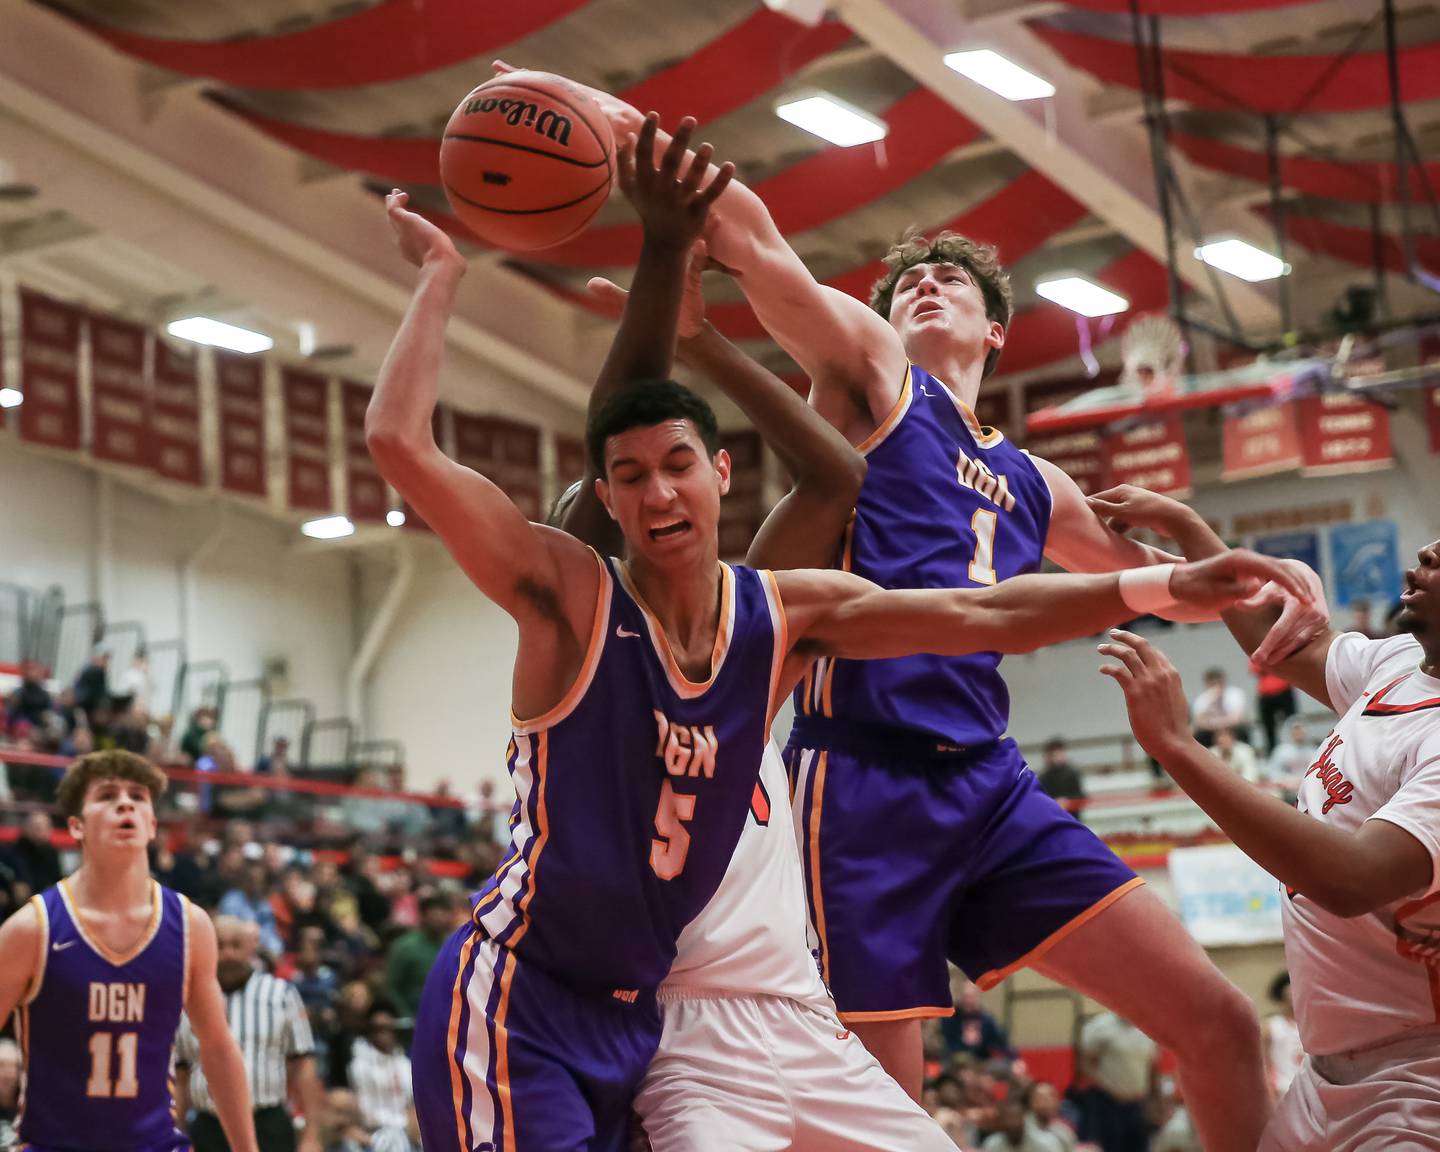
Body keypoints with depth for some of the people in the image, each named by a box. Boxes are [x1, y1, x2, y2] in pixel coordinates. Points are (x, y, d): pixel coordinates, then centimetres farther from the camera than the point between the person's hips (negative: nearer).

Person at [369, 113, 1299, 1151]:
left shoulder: (785, 613, 0)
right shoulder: (569, 595, -13)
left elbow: (979, 616, -6)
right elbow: (400, 441, -22)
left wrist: (1165, 588, -16)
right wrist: (442, 273, -12)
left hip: (640, 1014, 6)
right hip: (515, 1001, -6)